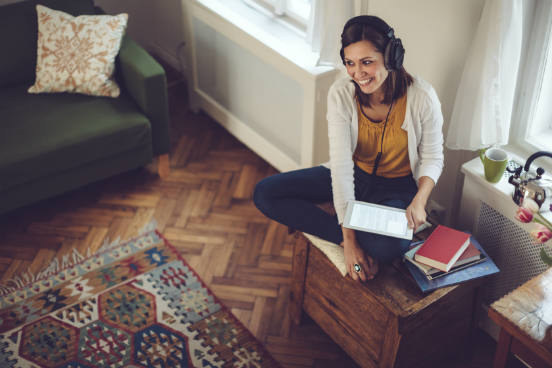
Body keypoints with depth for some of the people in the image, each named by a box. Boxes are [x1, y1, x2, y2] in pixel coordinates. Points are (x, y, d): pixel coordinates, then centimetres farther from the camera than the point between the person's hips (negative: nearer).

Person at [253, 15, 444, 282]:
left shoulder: (422, 97, -23)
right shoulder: (341, 93, -19)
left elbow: (432, 158, -7)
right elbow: (342, 164, -23)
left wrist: (419, 201, -28)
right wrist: (348, 238, -29)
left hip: (396, 187, -3)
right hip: (352, 177, 3)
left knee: (388, 246, -38)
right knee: (265, 193, -12)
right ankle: (343, 237, -18)